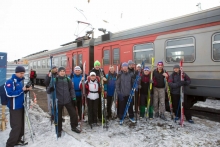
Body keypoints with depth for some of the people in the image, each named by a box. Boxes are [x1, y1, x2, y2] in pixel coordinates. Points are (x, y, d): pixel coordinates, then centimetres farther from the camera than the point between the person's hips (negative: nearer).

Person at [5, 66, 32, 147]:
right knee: (16, 126, -5)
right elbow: (9, 94, -22)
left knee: (21, 124, 15)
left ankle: (17, 140, 30)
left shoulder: (20, 81, 11)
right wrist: (22, 90, -24)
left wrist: (26, 89, 0)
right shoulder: (10, 82, -14)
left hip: (21, 106, 8)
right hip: (15, 107, -8)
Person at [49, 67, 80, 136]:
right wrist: (51, 89, -25)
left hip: (68, 100, 2)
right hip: (59, 101, -2)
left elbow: (71, 89, 8)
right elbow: (51, 88, -1)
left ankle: (74, 127, 30)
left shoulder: (68, 79, 3)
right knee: (58, 116, 10)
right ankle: (59, 130, 32)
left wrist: (73, 98, 3)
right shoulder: (55, 79, -3)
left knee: (73, 113, 7)